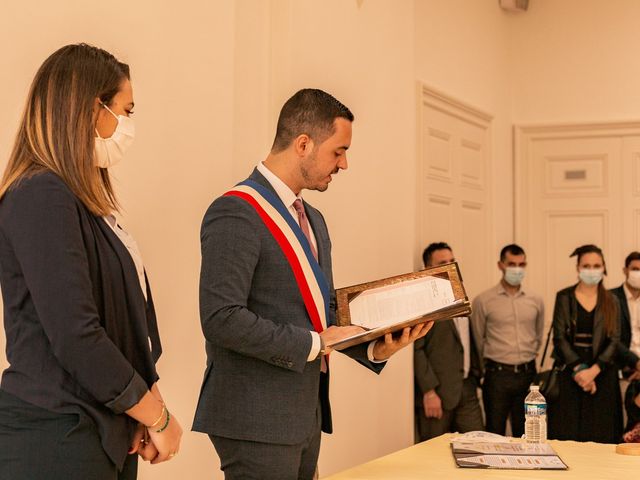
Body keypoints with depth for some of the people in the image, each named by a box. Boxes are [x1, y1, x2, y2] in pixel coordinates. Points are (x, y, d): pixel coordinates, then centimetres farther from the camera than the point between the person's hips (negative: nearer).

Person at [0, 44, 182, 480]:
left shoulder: (84, 200, 11)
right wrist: (158, 418, -12)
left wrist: (149, 410, -2)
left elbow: (126, 316, 9)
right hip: (58, 442, -8)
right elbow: (76, 337, -22)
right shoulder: (42, 197, -16)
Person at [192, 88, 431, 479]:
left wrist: (374, 349, 2)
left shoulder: (313, 220, 15)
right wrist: (313, 343, -15)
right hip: (257, 418, -9)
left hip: (305, 414, 9)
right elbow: (222, 319, -22)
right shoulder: (237, 213, -14)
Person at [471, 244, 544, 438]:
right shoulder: (483, 301, -5)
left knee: (525, 435, 11)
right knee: (495, 436, 3)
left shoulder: (536, 300, 5)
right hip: (497, 375, -3)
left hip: (528, 374, 3)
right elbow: (478, 340, 5)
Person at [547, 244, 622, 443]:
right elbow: (559, 337, -2)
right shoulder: (564, 297, 3)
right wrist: (578, 369, -12)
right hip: (569, 374, -1)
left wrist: (593, 371, -12)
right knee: (566, 435, -3)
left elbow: (614, 341, 1)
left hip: (602, 374, 1)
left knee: (600, 436, 0)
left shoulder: (611, 301, 8)